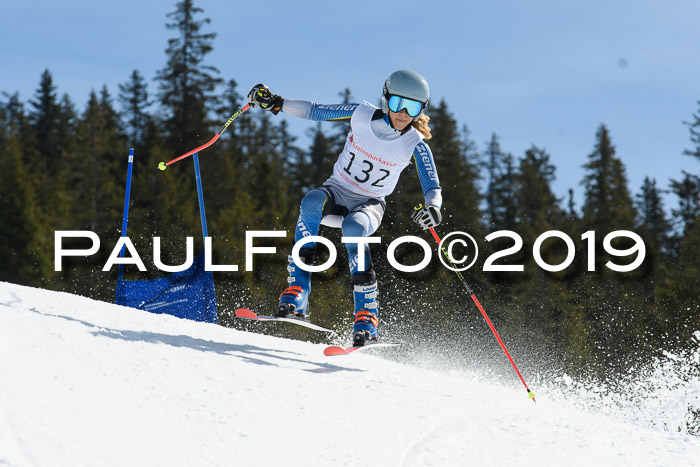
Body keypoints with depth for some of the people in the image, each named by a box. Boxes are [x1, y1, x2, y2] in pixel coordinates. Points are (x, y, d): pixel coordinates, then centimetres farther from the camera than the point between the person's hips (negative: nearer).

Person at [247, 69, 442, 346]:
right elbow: (315, 112, 0)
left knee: (353, 227, -38)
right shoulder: (362, 115, -9)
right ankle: (296, 296, -37)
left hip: (369, 205, -2)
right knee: (312, 202, -35)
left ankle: (366, 316, -32)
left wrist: (432, 207, -39)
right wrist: (275, 103, -11)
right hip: (337, 191, 2)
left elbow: (433, 188, -15)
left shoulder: (415, 146, -12)